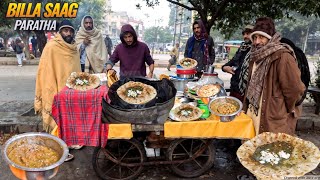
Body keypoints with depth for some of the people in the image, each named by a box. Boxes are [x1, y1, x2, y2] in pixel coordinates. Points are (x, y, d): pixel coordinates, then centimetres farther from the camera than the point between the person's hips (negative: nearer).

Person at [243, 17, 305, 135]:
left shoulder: (283, 57, -17)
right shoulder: (256, 56, 9)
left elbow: (295, 90, -17)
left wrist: (285, 111, -4)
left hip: (275, 121, -7)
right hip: (254, 115, 7)